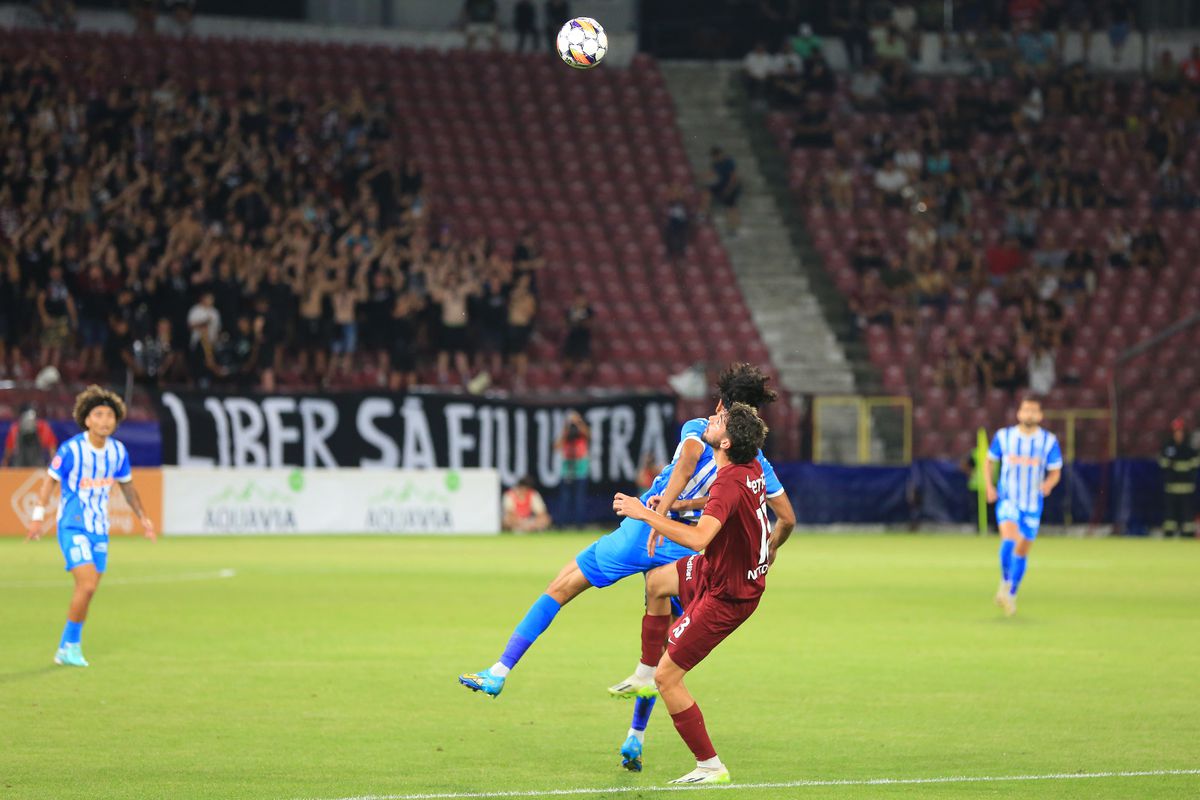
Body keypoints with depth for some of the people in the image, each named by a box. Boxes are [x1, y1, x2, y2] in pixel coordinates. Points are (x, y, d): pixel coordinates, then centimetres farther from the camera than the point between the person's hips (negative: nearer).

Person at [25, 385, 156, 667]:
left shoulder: (118, 451, 1)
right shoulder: (71, 449, -14)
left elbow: (127, 486, 17)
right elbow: (49, 480, -5)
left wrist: (143, 517, 19)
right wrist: (38, 515, -11)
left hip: (99, 530, 6)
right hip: (72, 527, -6)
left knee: (88, 589, 6)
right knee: (88, 584, -18)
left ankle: (68, 649, 19)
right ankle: (70, 646, -4)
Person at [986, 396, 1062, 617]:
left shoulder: (1049, 441, -3)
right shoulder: (1003, 436, -2)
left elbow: (1055, 472, 2)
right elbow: (990, 459, 13)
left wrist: (1048, 484, -21)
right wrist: (989, 486, 0)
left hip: (1032, 504, 2)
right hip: (1007, 499, -1)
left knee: (1022, 550, 9)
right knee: (1009, 539, -26)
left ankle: (1011, 594, 25)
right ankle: (1005, 582, -8)